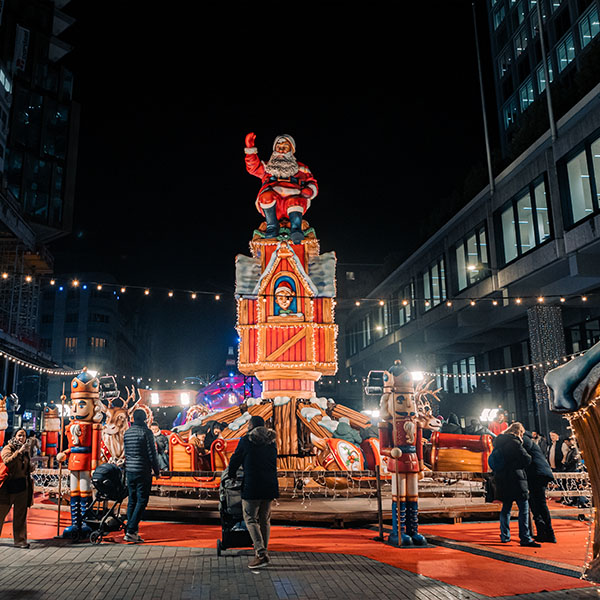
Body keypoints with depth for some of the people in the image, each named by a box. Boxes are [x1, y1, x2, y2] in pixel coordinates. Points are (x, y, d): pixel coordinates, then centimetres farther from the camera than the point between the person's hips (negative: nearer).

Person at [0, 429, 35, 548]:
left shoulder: (26, 450, 15)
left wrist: (31, 467, 4)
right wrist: (19, 451, -28)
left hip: (23, 485, 4)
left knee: (21, 514, 5)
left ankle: (19, 540, 9)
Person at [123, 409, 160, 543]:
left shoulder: (127, 433, 9)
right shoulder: (146, 432, -11)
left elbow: (126, 453, 15)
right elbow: (152, 453, -10)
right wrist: (157, 470, 0)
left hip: (129, 471, 7)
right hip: (143, 471, -7)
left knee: (132, 500, 11)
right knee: (142, 500, -3)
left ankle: (132, 532, 13)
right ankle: (131, 531, -10)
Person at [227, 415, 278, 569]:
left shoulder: (246, 440, -3)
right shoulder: (271, 442, 12)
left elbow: (235, 460, 5)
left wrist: (231, 476, 22)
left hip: (252, 486, -5)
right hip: (270, 486, 6)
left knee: (250, 519, 0)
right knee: (264, 519, 15)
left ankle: (261, 553, -13)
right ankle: (263, 551, 20)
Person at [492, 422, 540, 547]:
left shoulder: (499, 442, 13)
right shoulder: (514, 442, -11)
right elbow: (527, 459, -10)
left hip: (501, 479, 8)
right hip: (515, 479, -8)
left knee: (506, 507, 16)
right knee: (524, 507, -3)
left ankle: (505, 536, 20)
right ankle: (525, 538, -6)